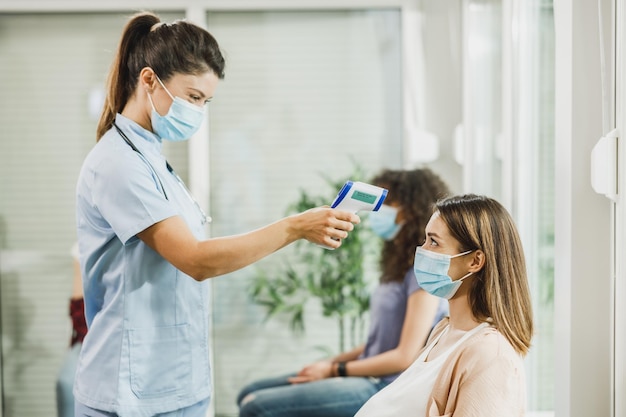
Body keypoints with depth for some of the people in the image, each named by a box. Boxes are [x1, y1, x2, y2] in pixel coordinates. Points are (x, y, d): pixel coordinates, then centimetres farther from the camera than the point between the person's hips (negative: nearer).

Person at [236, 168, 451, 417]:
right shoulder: (401, 265, 14)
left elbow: (405, 356, -17)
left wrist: (334, 370, -9)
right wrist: (330, 363, 6)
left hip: (385, 388, -10)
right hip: (369, 376, 10)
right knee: (250, 394, 8)